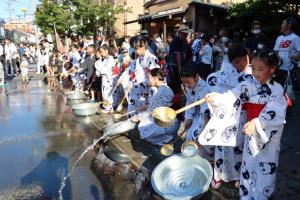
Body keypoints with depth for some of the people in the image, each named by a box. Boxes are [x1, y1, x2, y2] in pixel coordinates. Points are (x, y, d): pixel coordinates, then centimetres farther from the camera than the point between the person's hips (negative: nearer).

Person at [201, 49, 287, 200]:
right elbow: (233, 96, -20)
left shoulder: (277, 90, -12)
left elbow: (274, 113, -22)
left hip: (270, 134, -3)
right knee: (248, 165, 16)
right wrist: (216, 98, -39)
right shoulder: (249, 85, -4)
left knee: (266, 170, 9)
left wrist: (257, 123, -37)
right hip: (252, 132, 3)